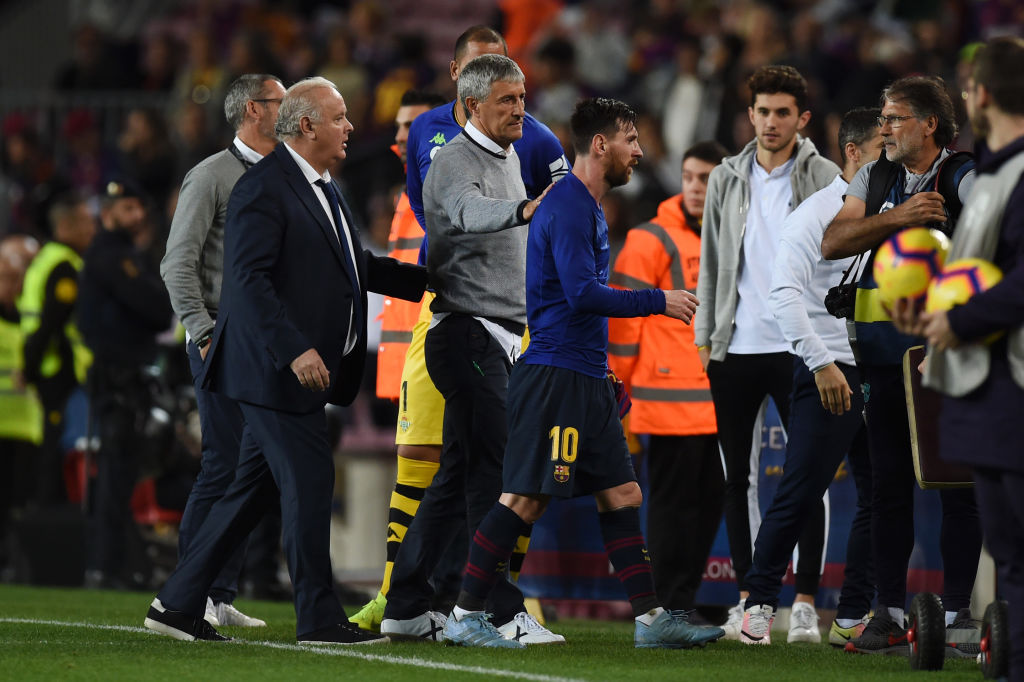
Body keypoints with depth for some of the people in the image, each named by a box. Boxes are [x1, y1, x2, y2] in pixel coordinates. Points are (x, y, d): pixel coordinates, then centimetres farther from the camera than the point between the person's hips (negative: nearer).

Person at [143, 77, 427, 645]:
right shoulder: (263, 188, -13)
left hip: (305, 366, 10)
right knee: (308, 482, -6)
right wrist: (295, 349, -27)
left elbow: (358, 266, 29)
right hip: (276, 367, -10)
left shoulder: (321, 189, 19)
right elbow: (249, 278, -21)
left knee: (254, 489, 10)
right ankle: (319, 618, 0)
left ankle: (178, 604, 15)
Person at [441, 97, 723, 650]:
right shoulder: (568, 206, -13)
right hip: (555, 373, -10)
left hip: (587, 378, 10)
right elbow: (583, 293, -22)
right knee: (525, 497, -9)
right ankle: (464, 616, -5)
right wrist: (657, 302, -14)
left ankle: (651, 619, 10)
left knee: (621, 494, 8)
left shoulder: (588, 207, 19)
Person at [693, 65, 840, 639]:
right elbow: (711, 262, 15)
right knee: (738, 476, 5)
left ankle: (806, 598, 1)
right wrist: (706, 336, 9)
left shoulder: (824, 178, 1)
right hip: (736, 348, 3)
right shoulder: (727, 179, 11)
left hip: (801, 348, -3)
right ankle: (748, 597, 12)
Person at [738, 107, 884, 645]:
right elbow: (784, 291, -14)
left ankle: (854, 616, 10)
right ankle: (759, 603, 5)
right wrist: (822, 363, -20)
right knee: (799, 494, -7)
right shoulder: (818, 212, -6)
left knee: (881, 498, 3)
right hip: (830, 373, -6)